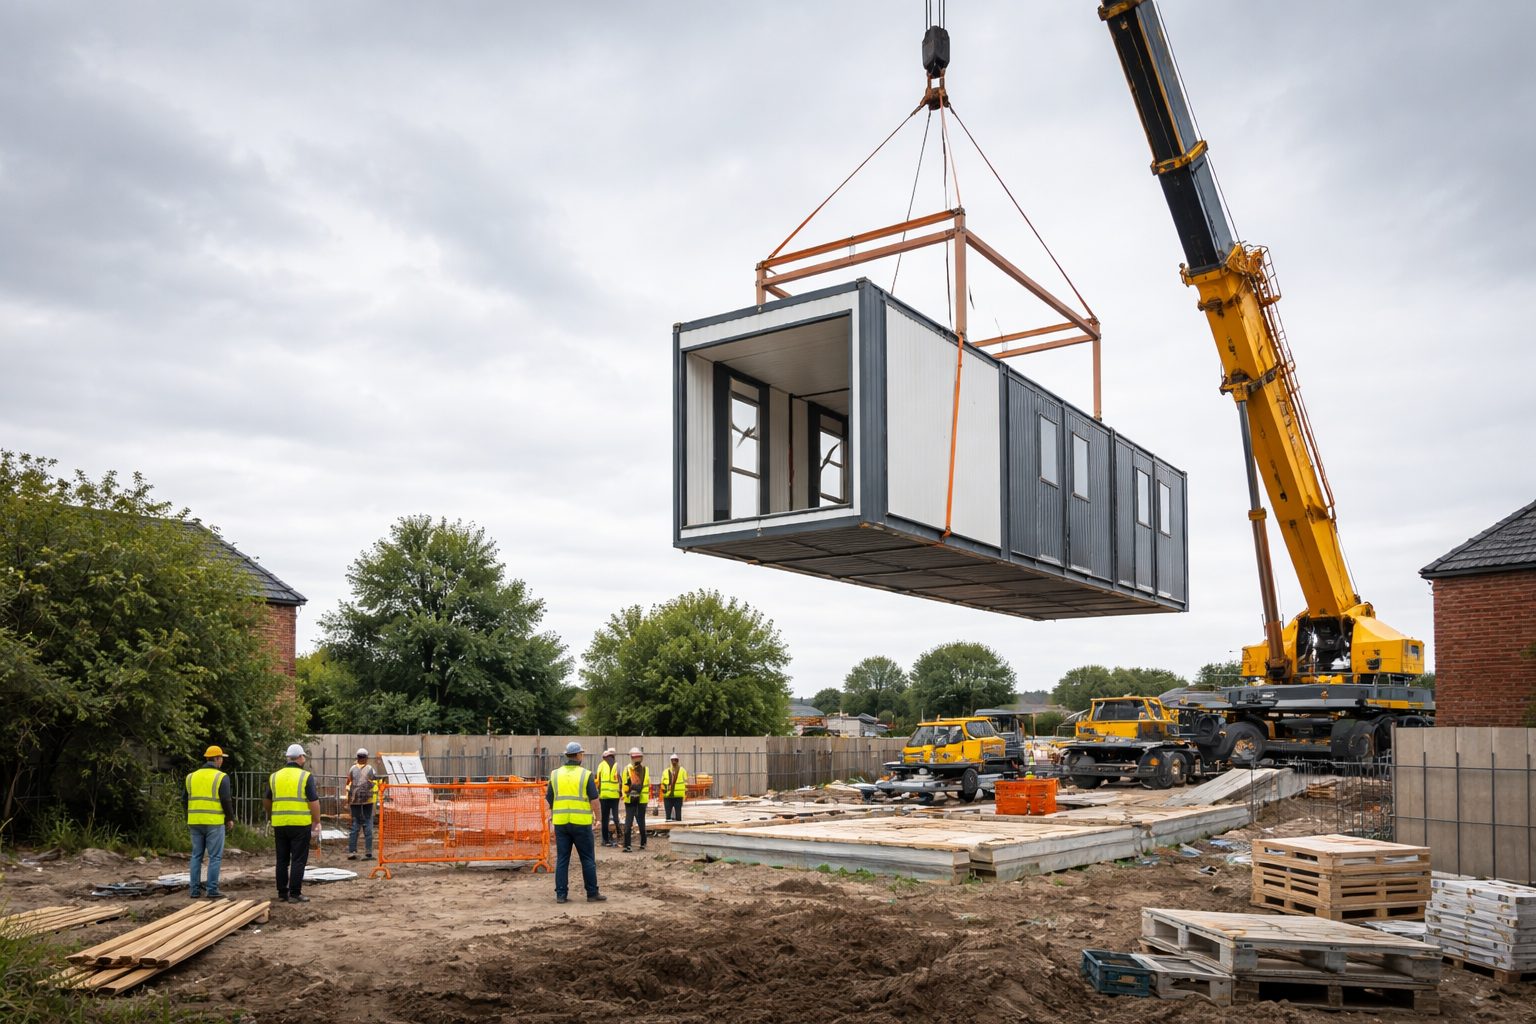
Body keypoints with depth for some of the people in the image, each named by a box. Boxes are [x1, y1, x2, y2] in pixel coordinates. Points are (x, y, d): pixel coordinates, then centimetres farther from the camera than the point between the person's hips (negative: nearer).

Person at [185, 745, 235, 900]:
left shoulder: (192, 777, 10)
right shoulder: (221, 777, -7)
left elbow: (186, 800, 14)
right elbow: (226, 800, -10)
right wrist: (230, 818, 5)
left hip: (195, 822, 5)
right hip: (214, 823, -5)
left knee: (197, 856, 12)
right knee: (215, 857, 0)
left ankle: (195, 890, 13)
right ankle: (212, 890, -3)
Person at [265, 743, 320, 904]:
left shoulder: (274, 776, 9)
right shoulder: (306, 776, -6)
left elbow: (267, 801, 19)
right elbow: (314, 802, -9)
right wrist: (317, 822, 0)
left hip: (280, 824, 5)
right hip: (300, 824, -4)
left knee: (282, 860, 13)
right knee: (298, 860, 1)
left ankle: (282, 893, 17)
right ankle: (295, 894, -1)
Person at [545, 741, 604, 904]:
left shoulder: (555, 774, 5)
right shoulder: (586, 775, -5)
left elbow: (549, 800, 9)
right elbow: (594, 800, -6)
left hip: (561, 823, 3)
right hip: (581, 823, -3)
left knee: (562, 859, 9)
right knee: (588, 859, 6)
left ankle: (561, 894, 9)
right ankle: (592, 893, 9)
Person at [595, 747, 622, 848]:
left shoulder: (601, 765, 3)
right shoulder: (616, 765, 3)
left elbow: (598, 780, 0)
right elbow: (619, 780, -2)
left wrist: (598, 793, 8)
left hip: (603, 795, 0)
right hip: (614, 794, 0)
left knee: (605, 817, 7)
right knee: (615, 816, 4)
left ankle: (606, 839, 7)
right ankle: (615, 838, -6)